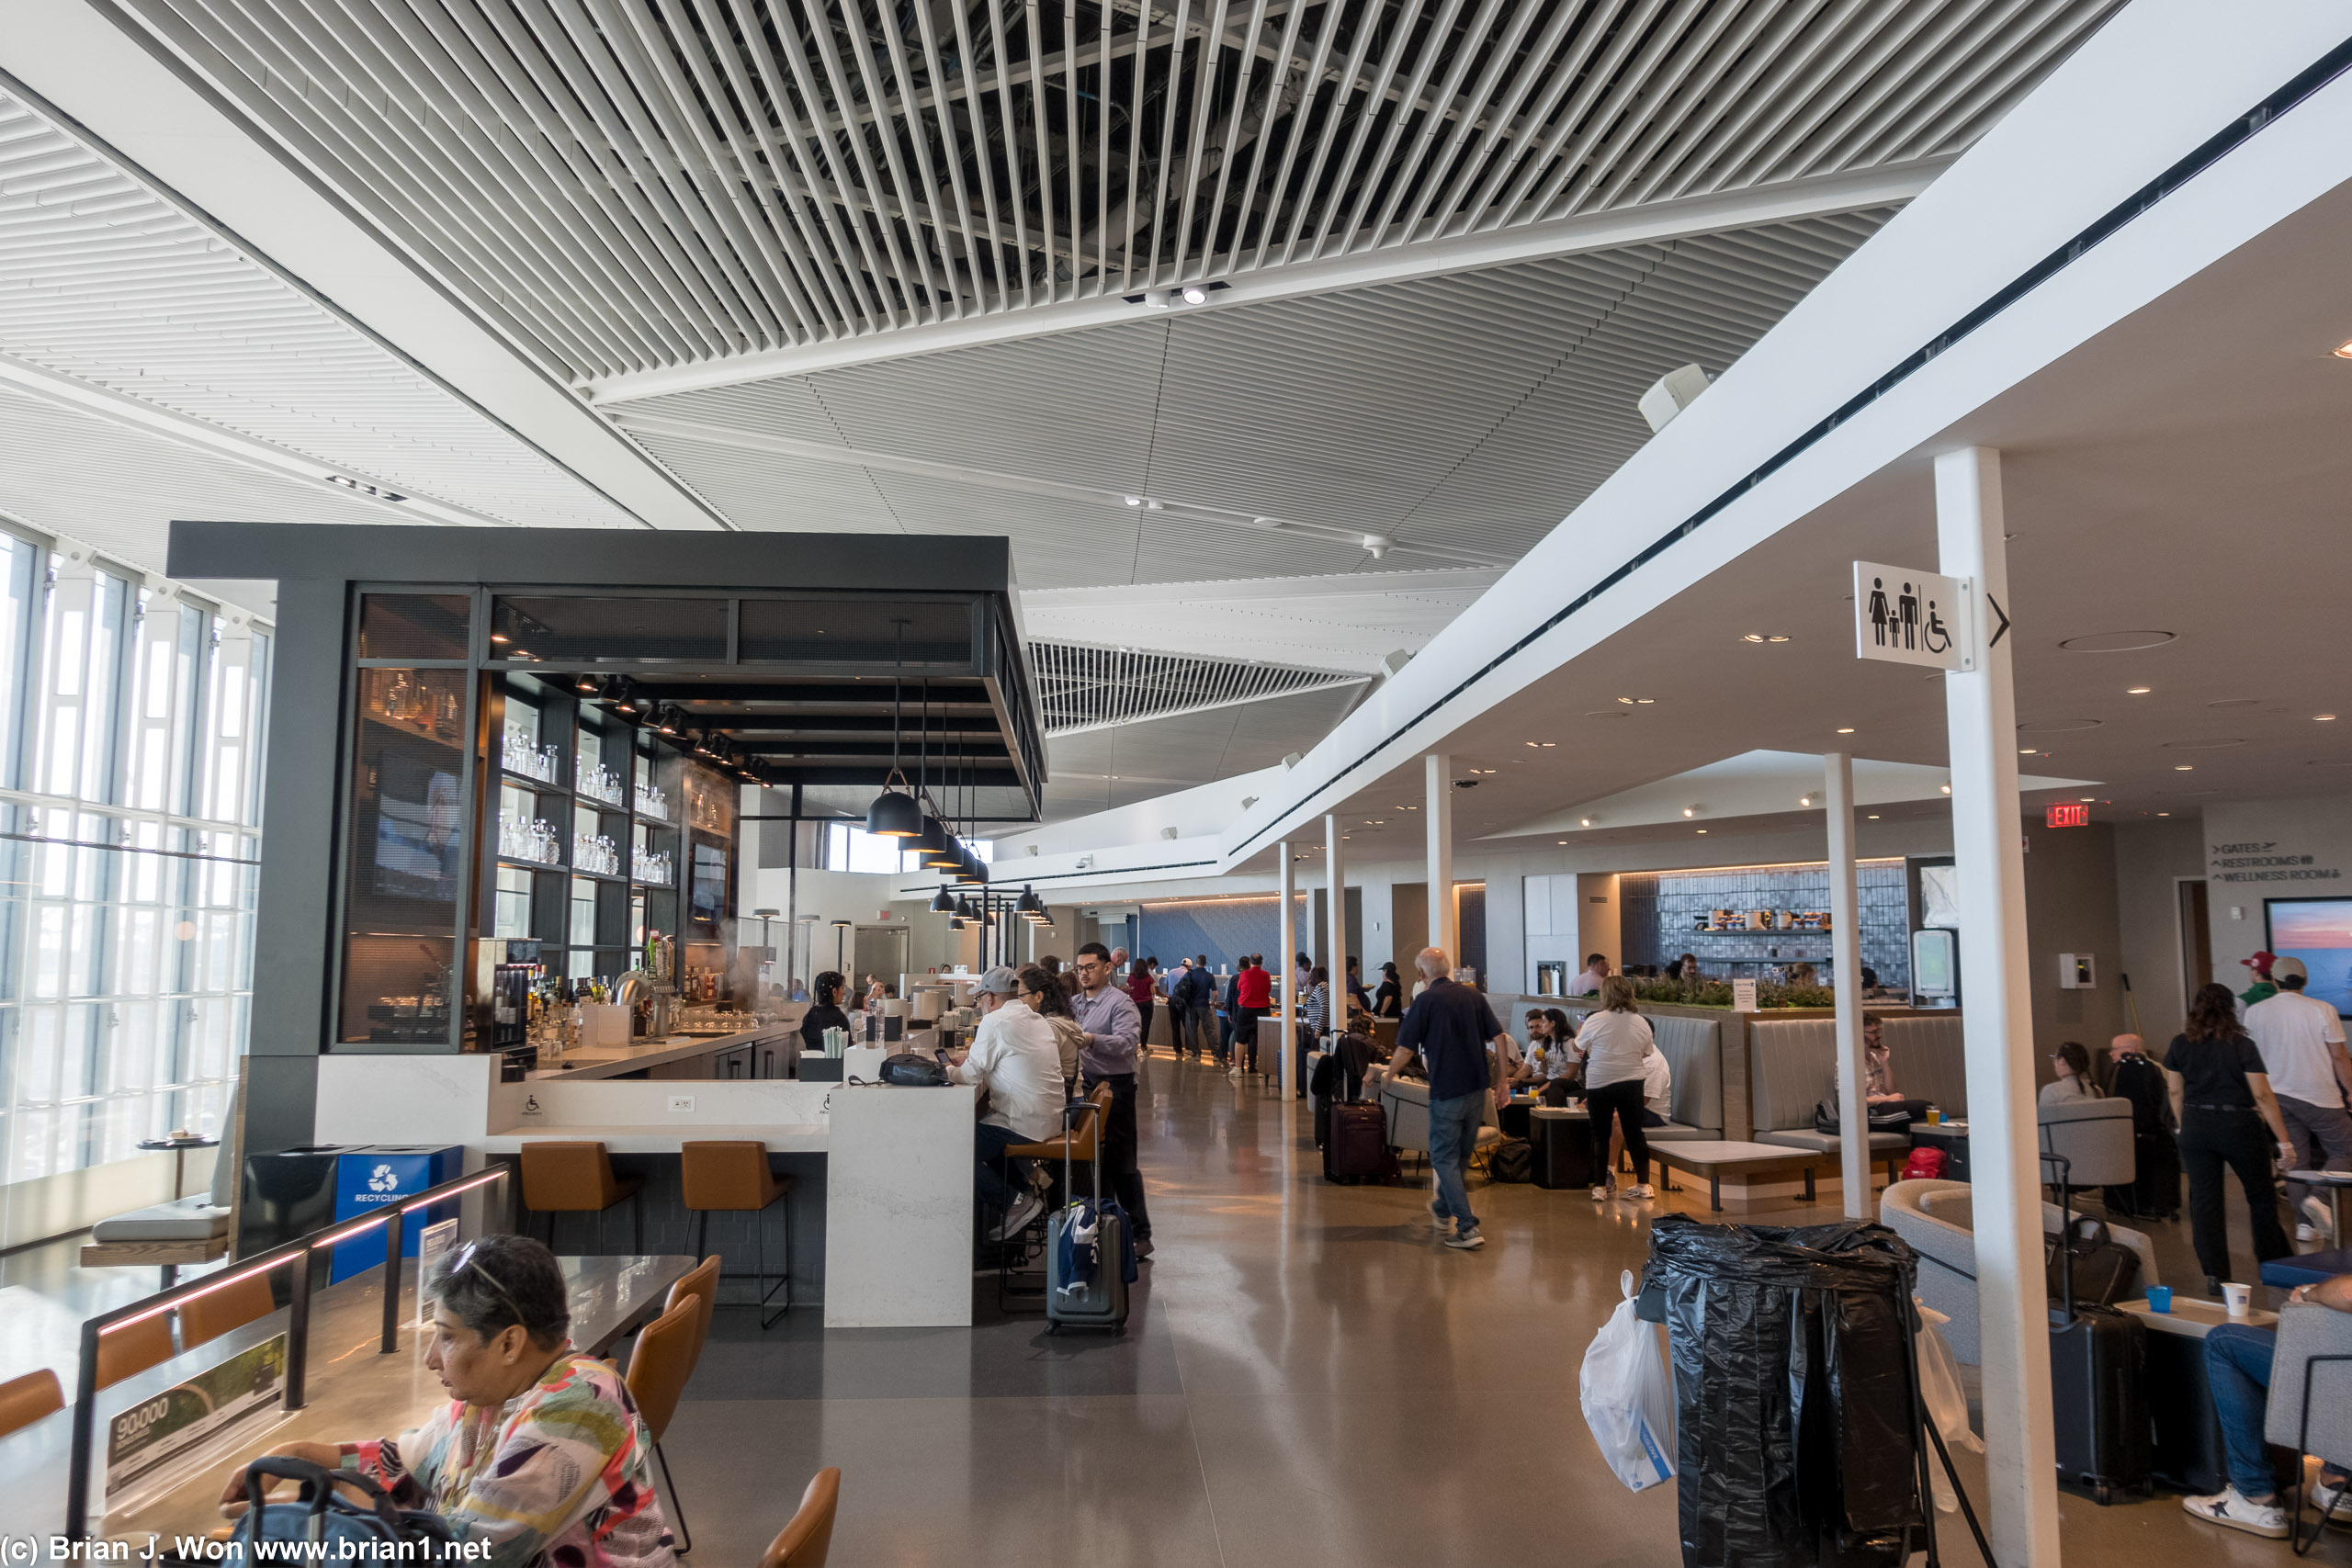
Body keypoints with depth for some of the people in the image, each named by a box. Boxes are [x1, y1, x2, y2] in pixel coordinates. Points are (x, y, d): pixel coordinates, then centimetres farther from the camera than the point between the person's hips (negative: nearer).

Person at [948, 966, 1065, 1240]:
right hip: (1049, 1118, 10)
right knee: (981, 1130, 27)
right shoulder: (1036, 1019, 13)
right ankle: (1030, 1186, 21)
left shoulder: (995, 1022, -14)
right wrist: (972, 1060, 21)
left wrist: (948, 1070, 9)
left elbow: (972, 1075, -10)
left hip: (1026, 1124, -10)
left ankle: (1016, 1203, -2)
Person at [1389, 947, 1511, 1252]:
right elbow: (1500, 1038, 4)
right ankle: (1443, 1208, 43)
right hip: (1477, 1088, 6)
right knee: (1461, 1155, 21)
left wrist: (1388, 1074, 7)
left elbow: (1406, 1050, -10)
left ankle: (1468, 1229, -6)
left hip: (1446, 1091, -6)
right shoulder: (1472, 994, 6)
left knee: (1444, 1158, 3)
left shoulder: (1425, 1000, -10)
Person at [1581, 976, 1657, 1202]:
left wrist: (1580, 1030, 21)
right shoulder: (1641, 1022, -2)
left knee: (1600, 1135, 7)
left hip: (1600, 1084, -2)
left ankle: (1600, 1187, 7)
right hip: (1632, 1084, 2)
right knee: (1634, 1133, 12)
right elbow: (1646, 1053, 10)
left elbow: (1578, 1046, 1)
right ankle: (1643, 1184, 15)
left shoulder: (1595, 1020, -12)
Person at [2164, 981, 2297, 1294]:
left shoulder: (2180, 1044, 1)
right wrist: (2283, 1140, -6)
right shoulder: (2242, 1045, -9)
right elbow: (2262, 1096, -11)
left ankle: (2215, 1276, 3)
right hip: (2238, 1125, -2)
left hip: (2196, 1127, 2)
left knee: (2204, 1199, 4)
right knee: (2261, 1196, 17)